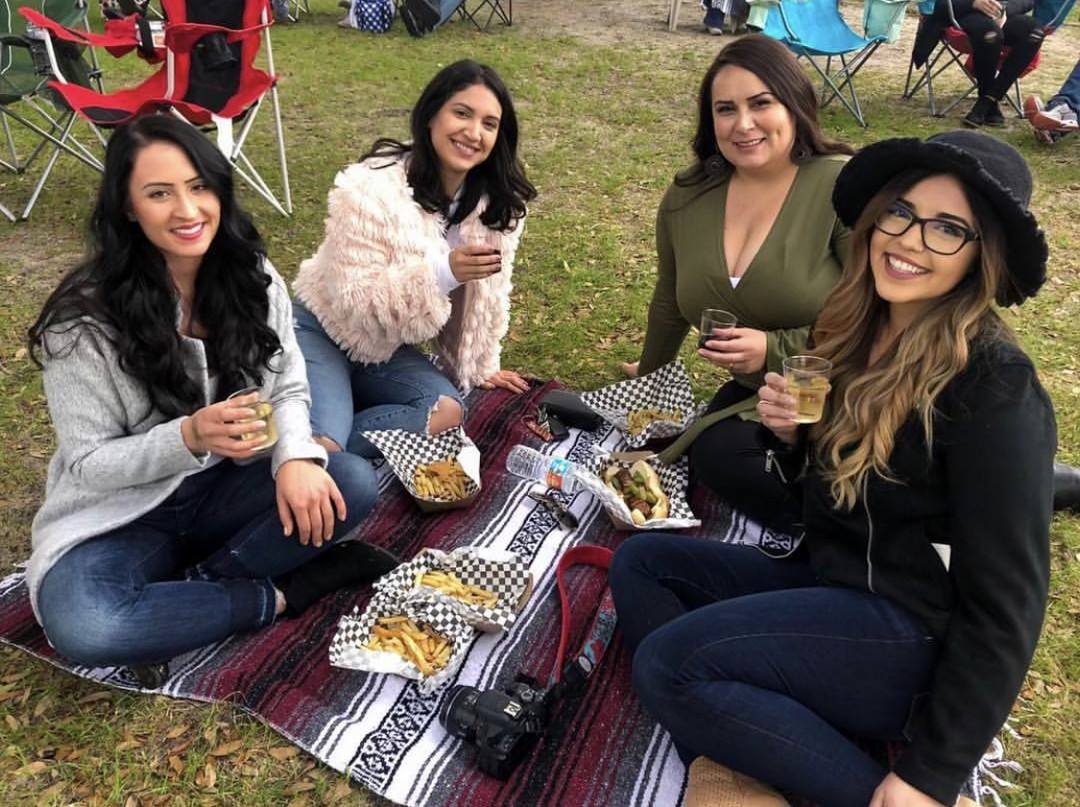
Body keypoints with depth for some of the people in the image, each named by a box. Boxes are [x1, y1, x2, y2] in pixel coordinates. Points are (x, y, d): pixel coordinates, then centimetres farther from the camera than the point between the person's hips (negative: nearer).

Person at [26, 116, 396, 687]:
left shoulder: (253, 277, -6)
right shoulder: (86, 319, -18)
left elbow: (289, 389, -1)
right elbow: (87, 464, -14)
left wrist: (295, 456, -24)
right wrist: (188, 437, -32)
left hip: (228, 486, 3)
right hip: (121, 512, -3)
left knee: (353, 484, -23)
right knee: (79, 625, -33)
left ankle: (190, 589, -12)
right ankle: (281, 594, -13)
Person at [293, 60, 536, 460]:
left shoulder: (498, 205, -10)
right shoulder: (372, 188, -26)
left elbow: (485, 293, 3)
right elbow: (352, 298, -27)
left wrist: (478, 367, 9)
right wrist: (443, 272, -39)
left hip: (388, 347, 6)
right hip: (323, 333, -5)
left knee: (447, 412, -21)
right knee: (318, 448, -27)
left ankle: (315, 447, -9)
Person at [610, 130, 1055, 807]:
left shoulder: (993, 387, -19)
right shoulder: (859, 332, 3)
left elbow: (1006, 604, -18)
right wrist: (789, 434, -7)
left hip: (914, 633, -8)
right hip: (828, 576, 9)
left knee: (668, 662, -23)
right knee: (640, 561, 5)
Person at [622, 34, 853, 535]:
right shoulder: (686, 198, 3)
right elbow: (670, 306, 19)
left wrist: (774, 350, -23)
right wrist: (646, 380, 32)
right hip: (751, 398, 6)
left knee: (723, 458, -30)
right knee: (713, 456, -26)